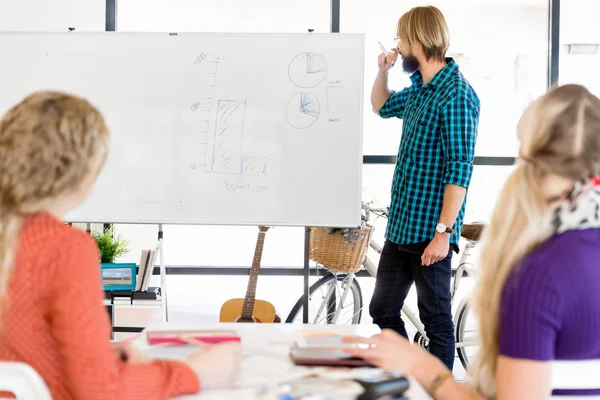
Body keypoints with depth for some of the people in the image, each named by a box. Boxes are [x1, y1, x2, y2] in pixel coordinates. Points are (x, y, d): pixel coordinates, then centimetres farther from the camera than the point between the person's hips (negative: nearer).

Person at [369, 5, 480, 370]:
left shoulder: (455, 95, -17)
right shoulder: (419, 89, 11)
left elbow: (460, 170, -21)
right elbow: (381, 106, 32)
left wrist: (444, 232, -23)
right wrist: (383, 72, 13)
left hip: (430, 233, -9)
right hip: (401, 228, 9)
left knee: (436, 319, 4)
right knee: (382, 311, 16)